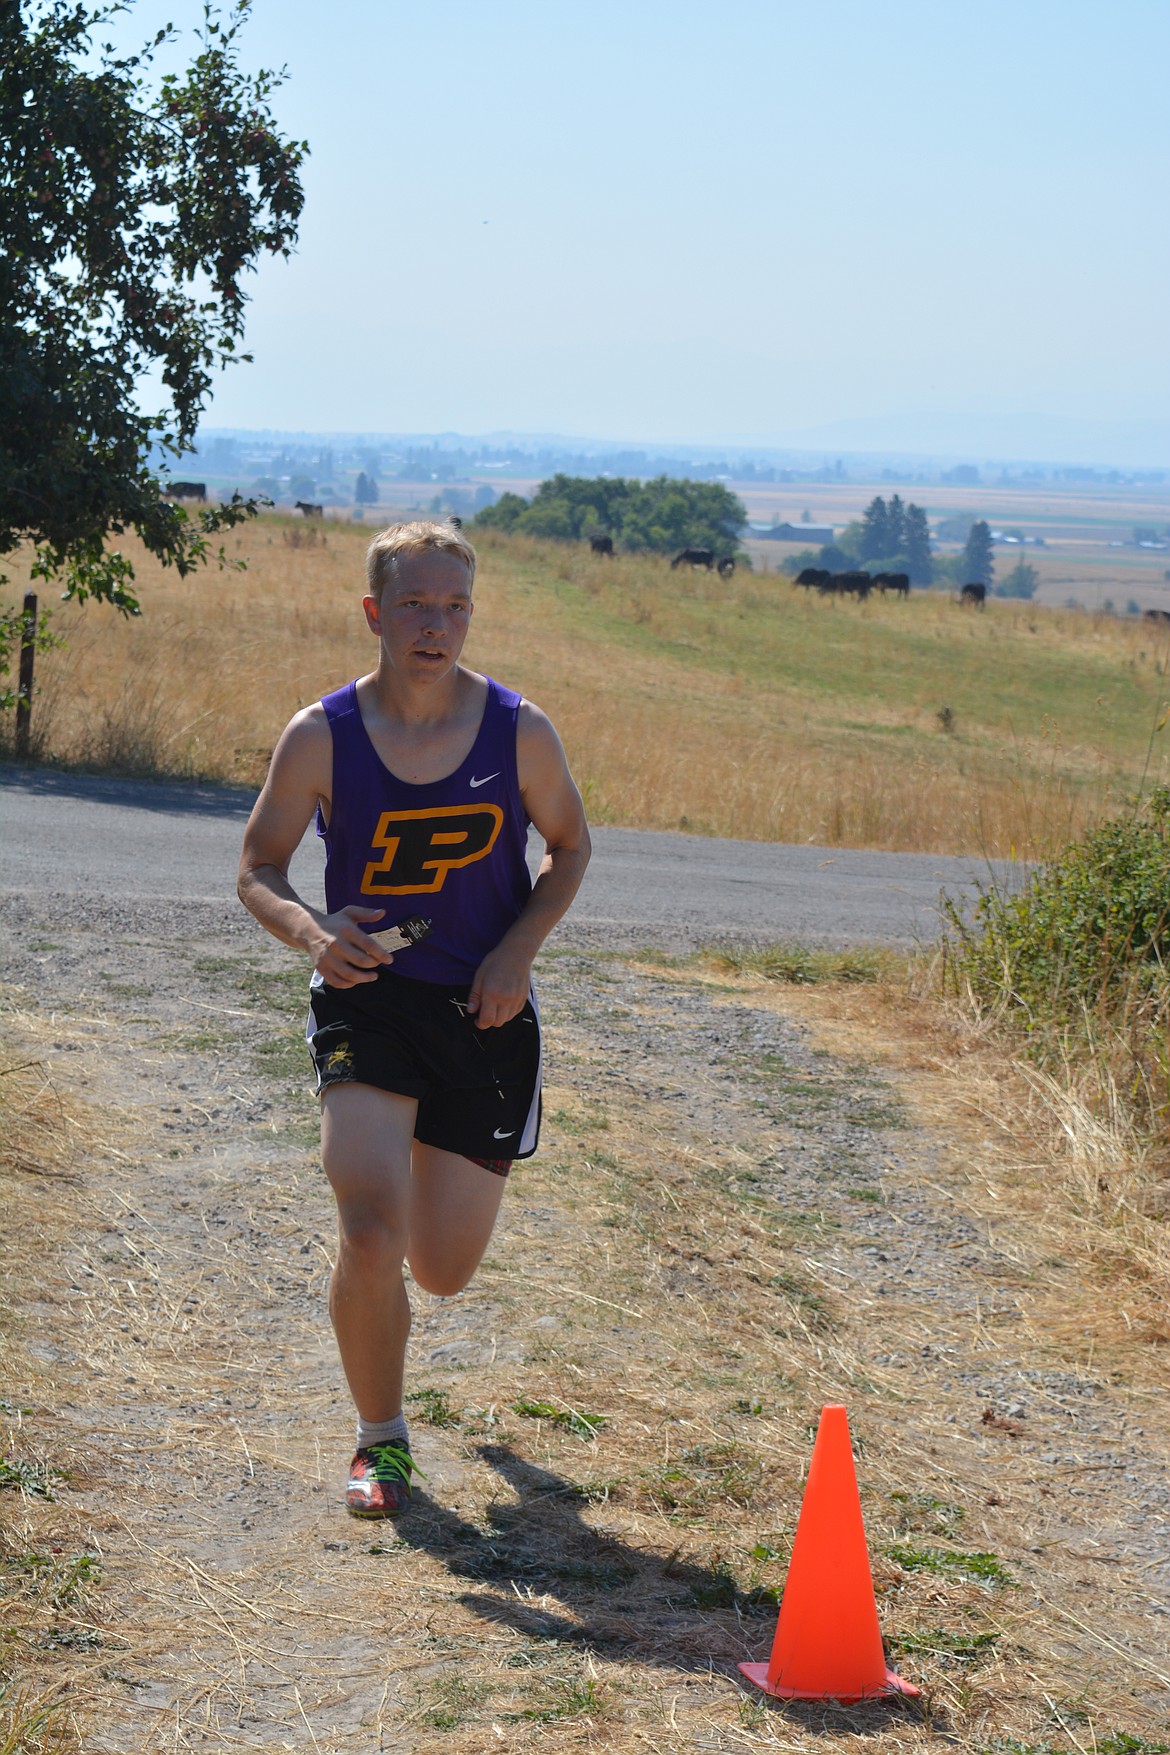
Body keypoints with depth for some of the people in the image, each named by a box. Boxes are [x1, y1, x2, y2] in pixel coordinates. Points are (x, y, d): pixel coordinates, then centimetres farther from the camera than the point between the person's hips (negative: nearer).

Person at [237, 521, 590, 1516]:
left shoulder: (519, 732, -6)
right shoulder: (321, 738, -8)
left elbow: (571, 848, 9)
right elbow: (259, 870, 2)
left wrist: (519, 950, -8)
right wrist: (312, 933, -20)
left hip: (484, 1012, 1)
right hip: (369, 998, -1)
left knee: (442, 1274, 10)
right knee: (370, 1238, -20)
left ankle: (450, 1176, 50)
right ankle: (382, 1441, 5)